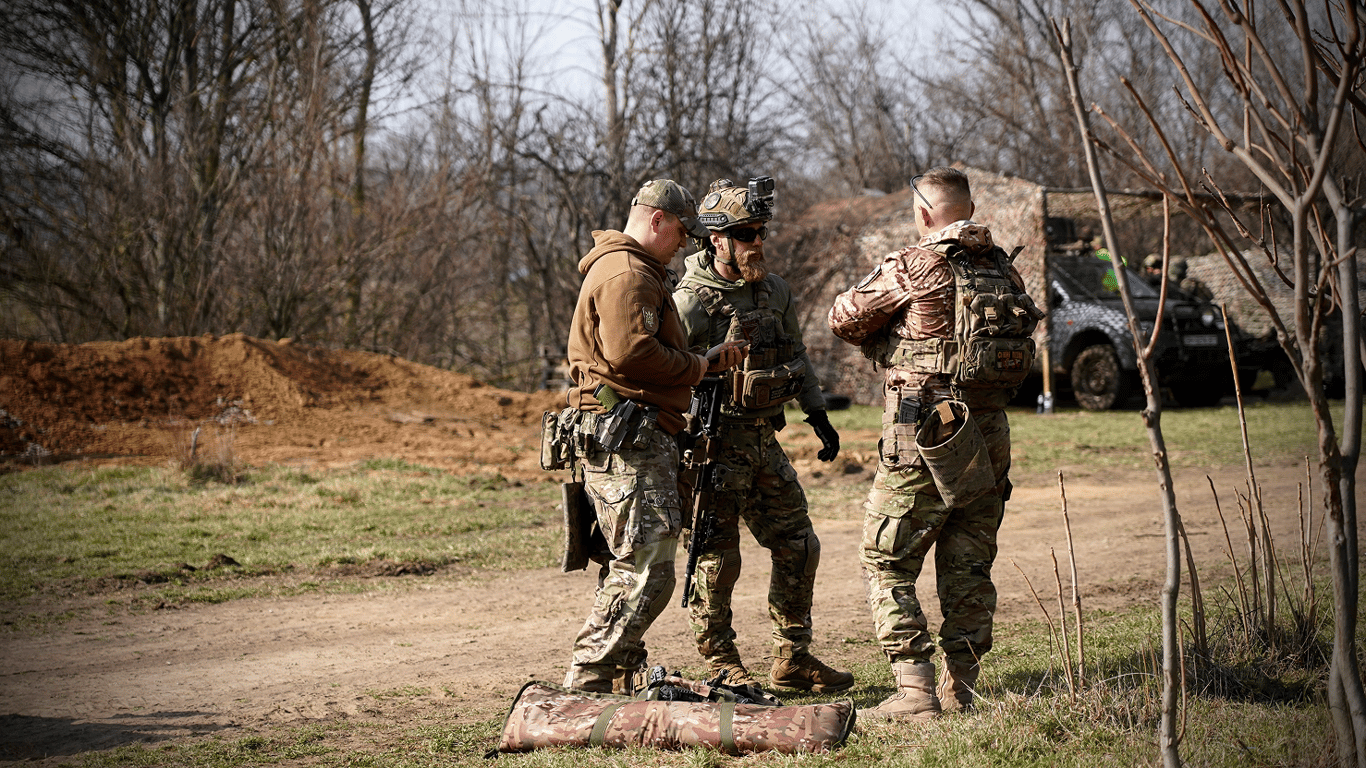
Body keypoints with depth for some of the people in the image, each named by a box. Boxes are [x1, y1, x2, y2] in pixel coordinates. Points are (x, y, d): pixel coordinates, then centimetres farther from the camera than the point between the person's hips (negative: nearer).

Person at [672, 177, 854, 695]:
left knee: (798, 548, 9)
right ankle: (721, 666, 9)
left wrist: (818, 415, 15)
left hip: (764, 440, 7)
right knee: (716, 558, -3)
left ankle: (793, 660, 20)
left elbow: (796, 356, 19)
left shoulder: (775, 291, 9)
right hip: (715, 443, -7)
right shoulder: (693, 301, -13)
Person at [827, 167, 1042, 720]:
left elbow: (844, 319, -1)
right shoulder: (1004, 270, 8)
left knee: (887, 564, 3)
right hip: (990, 435, 6)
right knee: (969, 566, 14)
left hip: (923, 440, -6)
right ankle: (960, 689, 16)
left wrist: (884, 341, 18)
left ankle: (915, 689, -5)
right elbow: (1024, 357, 15)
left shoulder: (913, 268, -9)